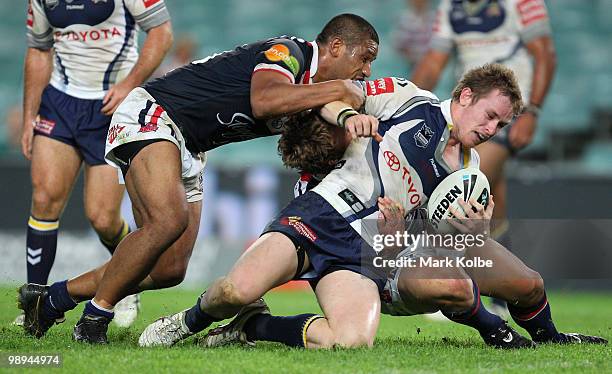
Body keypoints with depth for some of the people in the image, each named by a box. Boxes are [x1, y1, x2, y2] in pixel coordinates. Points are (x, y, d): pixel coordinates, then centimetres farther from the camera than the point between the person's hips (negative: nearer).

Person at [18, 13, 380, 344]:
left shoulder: (309, 87, 12)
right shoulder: (288, 51, -16)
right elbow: (263, 100, -36)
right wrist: (338, 89, -29)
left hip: (188, 152, 10)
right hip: (151, 115, -10)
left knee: (169, 270, 5)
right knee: (168, 219, -33)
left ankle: (51, 298, 18)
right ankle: (94, 319, -18)